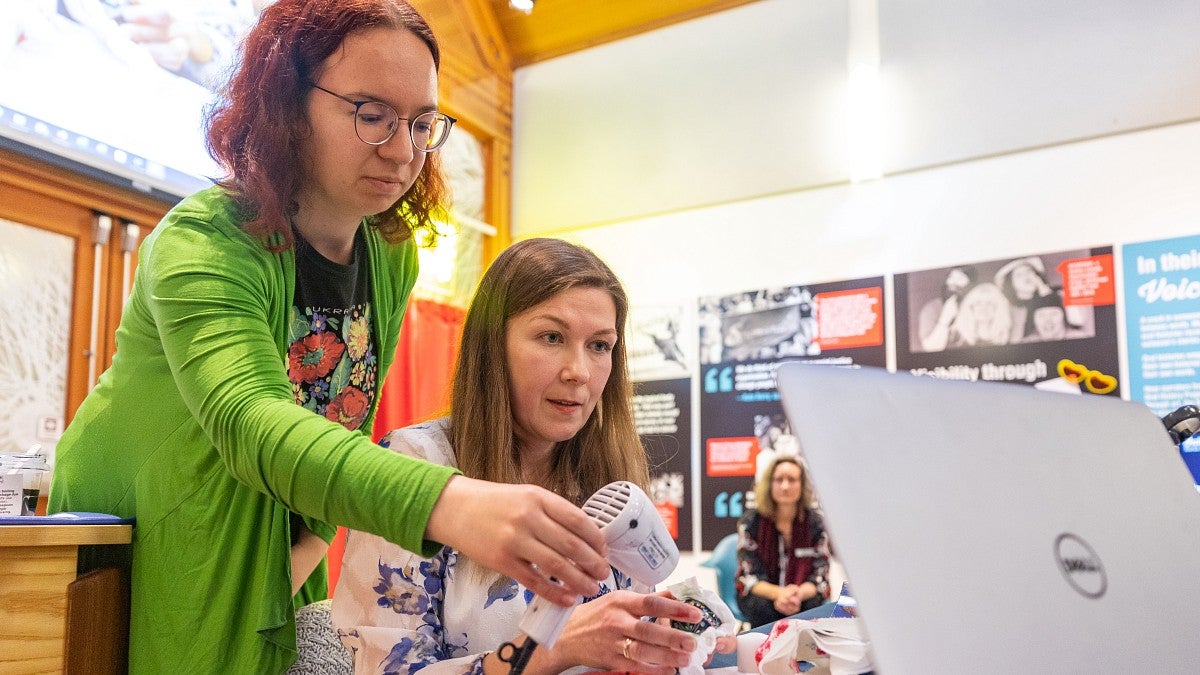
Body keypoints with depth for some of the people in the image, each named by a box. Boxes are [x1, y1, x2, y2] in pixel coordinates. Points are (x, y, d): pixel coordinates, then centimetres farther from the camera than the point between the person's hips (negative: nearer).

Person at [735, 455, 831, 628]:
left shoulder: (815, 522, -5)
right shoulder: (750, 522, -8)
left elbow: (820, 576, -8)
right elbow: (749, 577, -11)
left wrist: (798, 594, -31)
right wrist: (778, 594, -33)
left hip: (804, 593, 1)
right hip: (761, 593, -1)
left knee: (813, 605, -31)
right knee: (762, 607, -34)